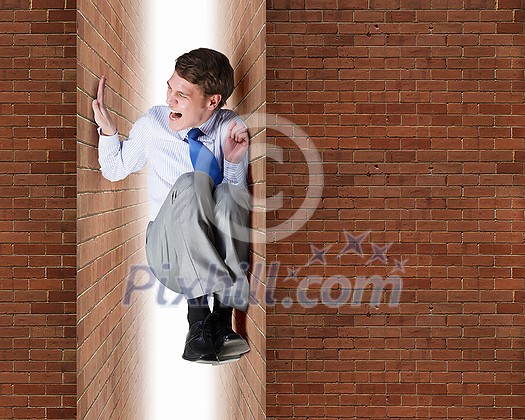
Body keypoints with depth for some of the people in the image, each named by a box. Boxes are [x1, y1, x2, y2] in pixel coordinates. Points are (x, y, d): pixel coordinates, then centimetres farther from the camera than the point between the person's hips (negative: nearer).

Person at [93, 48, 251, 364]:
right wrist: (108, 130, 0)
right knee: (190, 183, -33)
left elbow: (240, 200, -1)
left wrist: (234, 161, -19)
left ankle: (222, 315, -38)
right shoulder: (152, 125, 2)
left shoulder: (232, 128, -1)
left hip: (224, 245, 0)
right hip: (169, 248, 0)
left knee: (231, 192, -34)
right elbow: (115, 170, 17)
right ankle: (199, 315, -39)